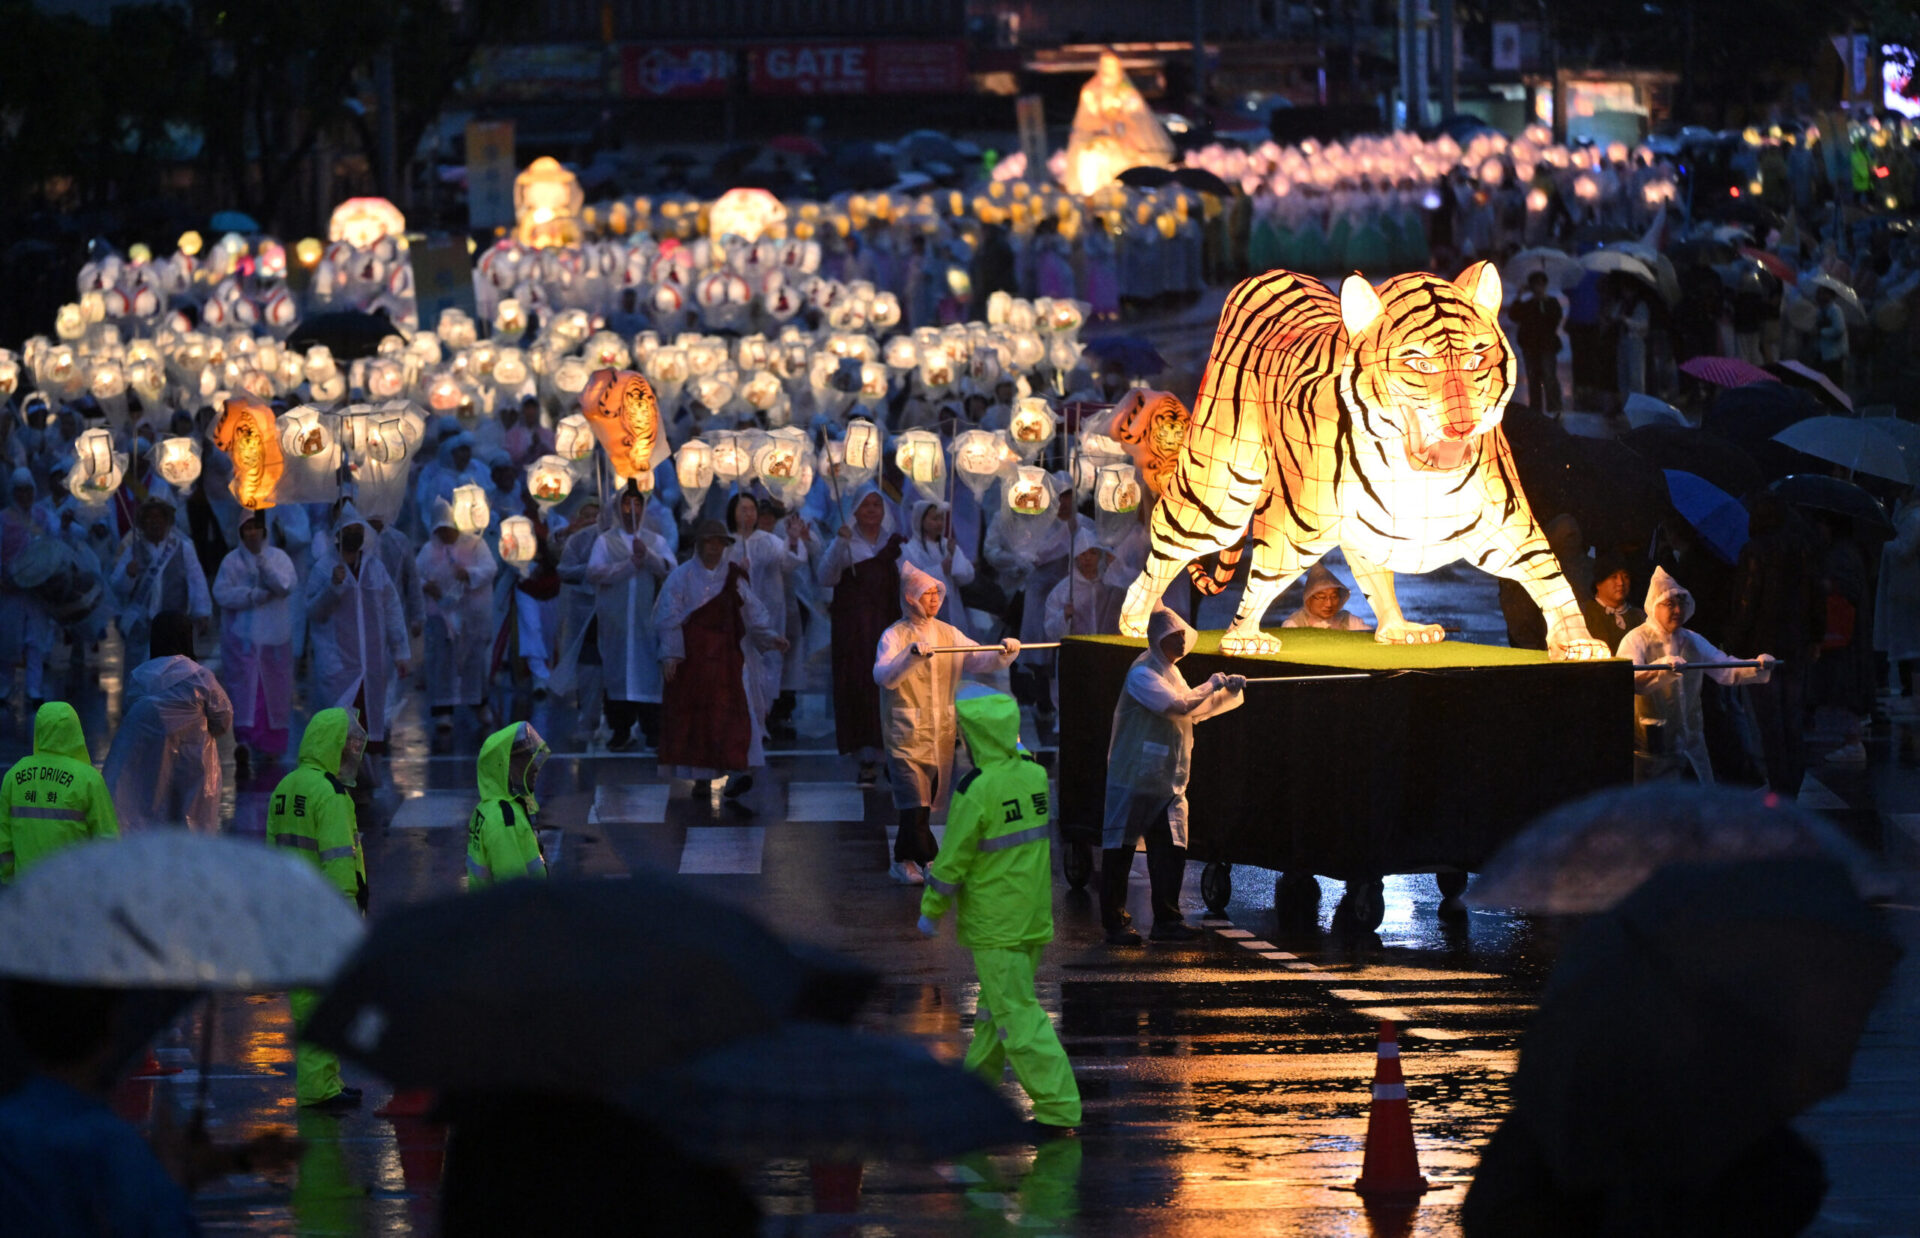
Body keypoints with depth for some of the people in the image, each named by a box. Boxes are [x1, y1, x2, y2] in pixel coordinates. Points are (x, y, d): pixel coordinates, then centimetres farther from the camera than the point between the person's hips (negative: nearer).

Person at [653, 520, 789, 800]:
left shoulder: (733, 577, 10)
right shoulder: (681, 577, 4)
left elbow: (753, 612, 10)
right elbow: (668, 619, -1)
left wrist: (771, 636, -5)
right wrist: (670, 654, -10)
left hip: (727, 656, 1)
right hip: (692, 658, -1)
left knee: (733, 711, -11)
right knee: (693, 713, 0)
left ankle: (740, 770, -18)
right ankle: (700, 774, 8)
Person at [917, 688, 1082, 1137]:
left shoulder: (976, 791, -19)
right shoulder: (1035, 775, 0)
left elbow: (953, 860, -12)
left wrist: (931, 911, 2)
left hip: (995, 923, -7)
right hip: (1033, 916, 7)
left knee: (1018, 1016, -5)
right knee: (996, 1004, 21)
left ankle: (1059, 1110, -9)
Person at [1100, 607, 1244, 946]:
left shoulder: (1170, 672, 16)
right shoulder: (1144, 674, -14)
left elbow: (1195, 711, 26)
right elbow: (1178, 705, -24)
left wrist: (1229, 692, 12)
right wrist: (1213, 685, -11)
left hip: (1167, 783, 9)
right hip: (1134, 780, -9)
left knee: (1171, 851, 4)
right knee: (1119, 853, -1)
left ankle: (1167, 921, 11)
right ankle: (1115, 924, 3)